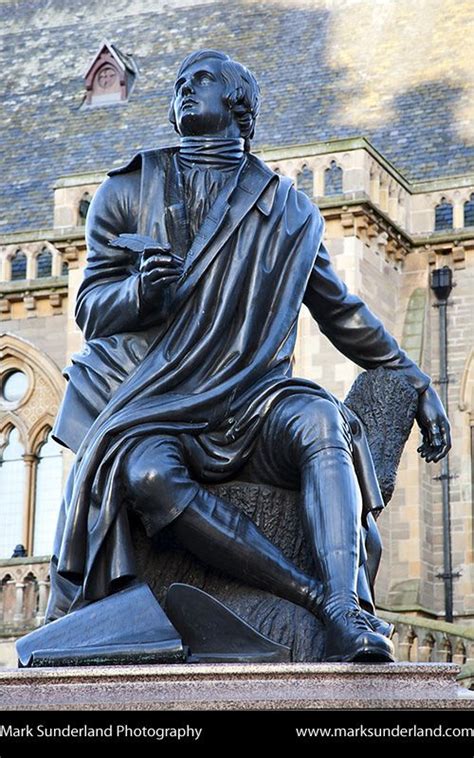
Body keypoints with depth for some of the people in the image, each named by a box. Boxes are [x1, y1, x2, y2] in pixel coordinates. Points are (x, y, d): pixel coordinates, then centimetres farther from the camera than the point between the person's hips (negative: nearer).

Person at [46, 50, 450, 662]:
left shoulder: (290, 212, 14)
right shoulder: (128, 192, 12)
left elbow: (342, 313, 23)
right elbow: (91, 310, 7)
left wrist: (417, 385, 17)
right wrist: (141, 289, -16)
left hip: (247, 399, 1)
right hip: (150, 400, -1)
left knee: (321, 421, -34)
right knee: (148, 475, -36)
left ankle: (346, 617, -48)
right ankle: (319, 598, -36)